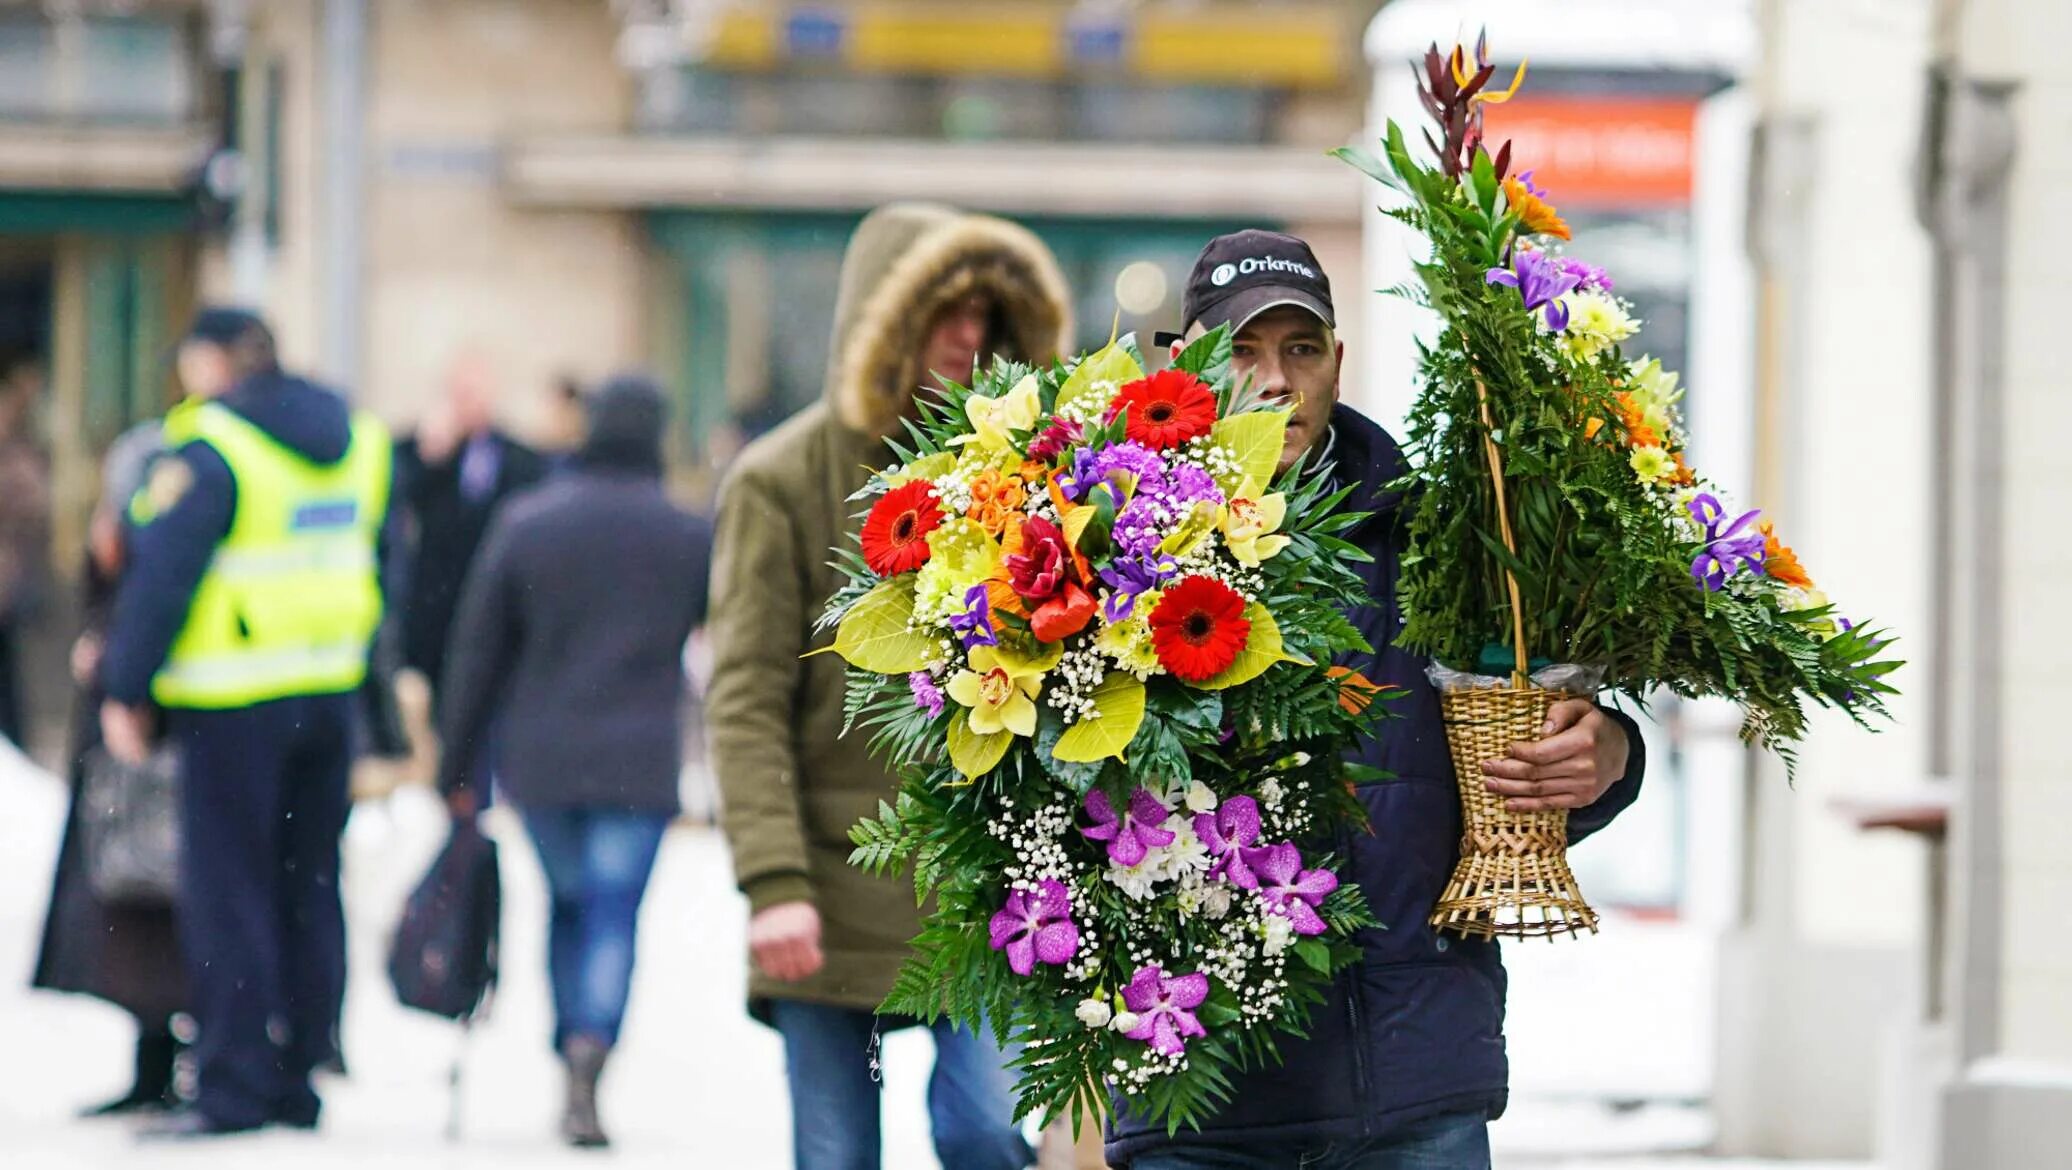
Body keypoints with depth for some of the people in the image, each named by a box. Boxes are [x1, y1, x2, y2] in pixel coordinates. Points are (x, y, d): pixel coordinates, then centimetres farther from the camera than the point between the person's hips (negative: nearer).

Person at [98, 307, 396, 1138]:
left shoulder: (209, 450, -12)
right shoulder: (359, 438, 10)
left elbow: (163, 576, -14)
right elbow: (378, 560, 16)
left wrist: (124, 687, -8)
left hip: (234, 706, -7)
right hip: (330, 694, 7)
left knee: (227, 893, -2)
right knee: (310, 889, 12)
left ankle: (235, 1089, -3)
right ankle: (299, 1080, 15)